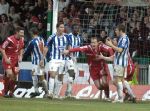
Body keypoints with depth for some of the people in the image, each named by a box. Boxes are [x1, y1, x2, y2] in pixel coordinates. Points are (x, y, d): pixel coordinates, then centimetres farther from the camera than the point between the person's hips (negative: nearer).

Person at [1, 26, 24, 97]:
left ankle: (11, 92, 17)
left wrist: (20, 56, 5)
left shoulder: (21, 39, 2)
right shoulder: (10, 39, -20)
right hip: (8, 59, -7)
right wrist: (6, 58, -19)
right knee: (9, 74, -18)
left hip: (15, 59, 7)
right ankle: (5, 92, -3)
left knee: (14, 75, 4)